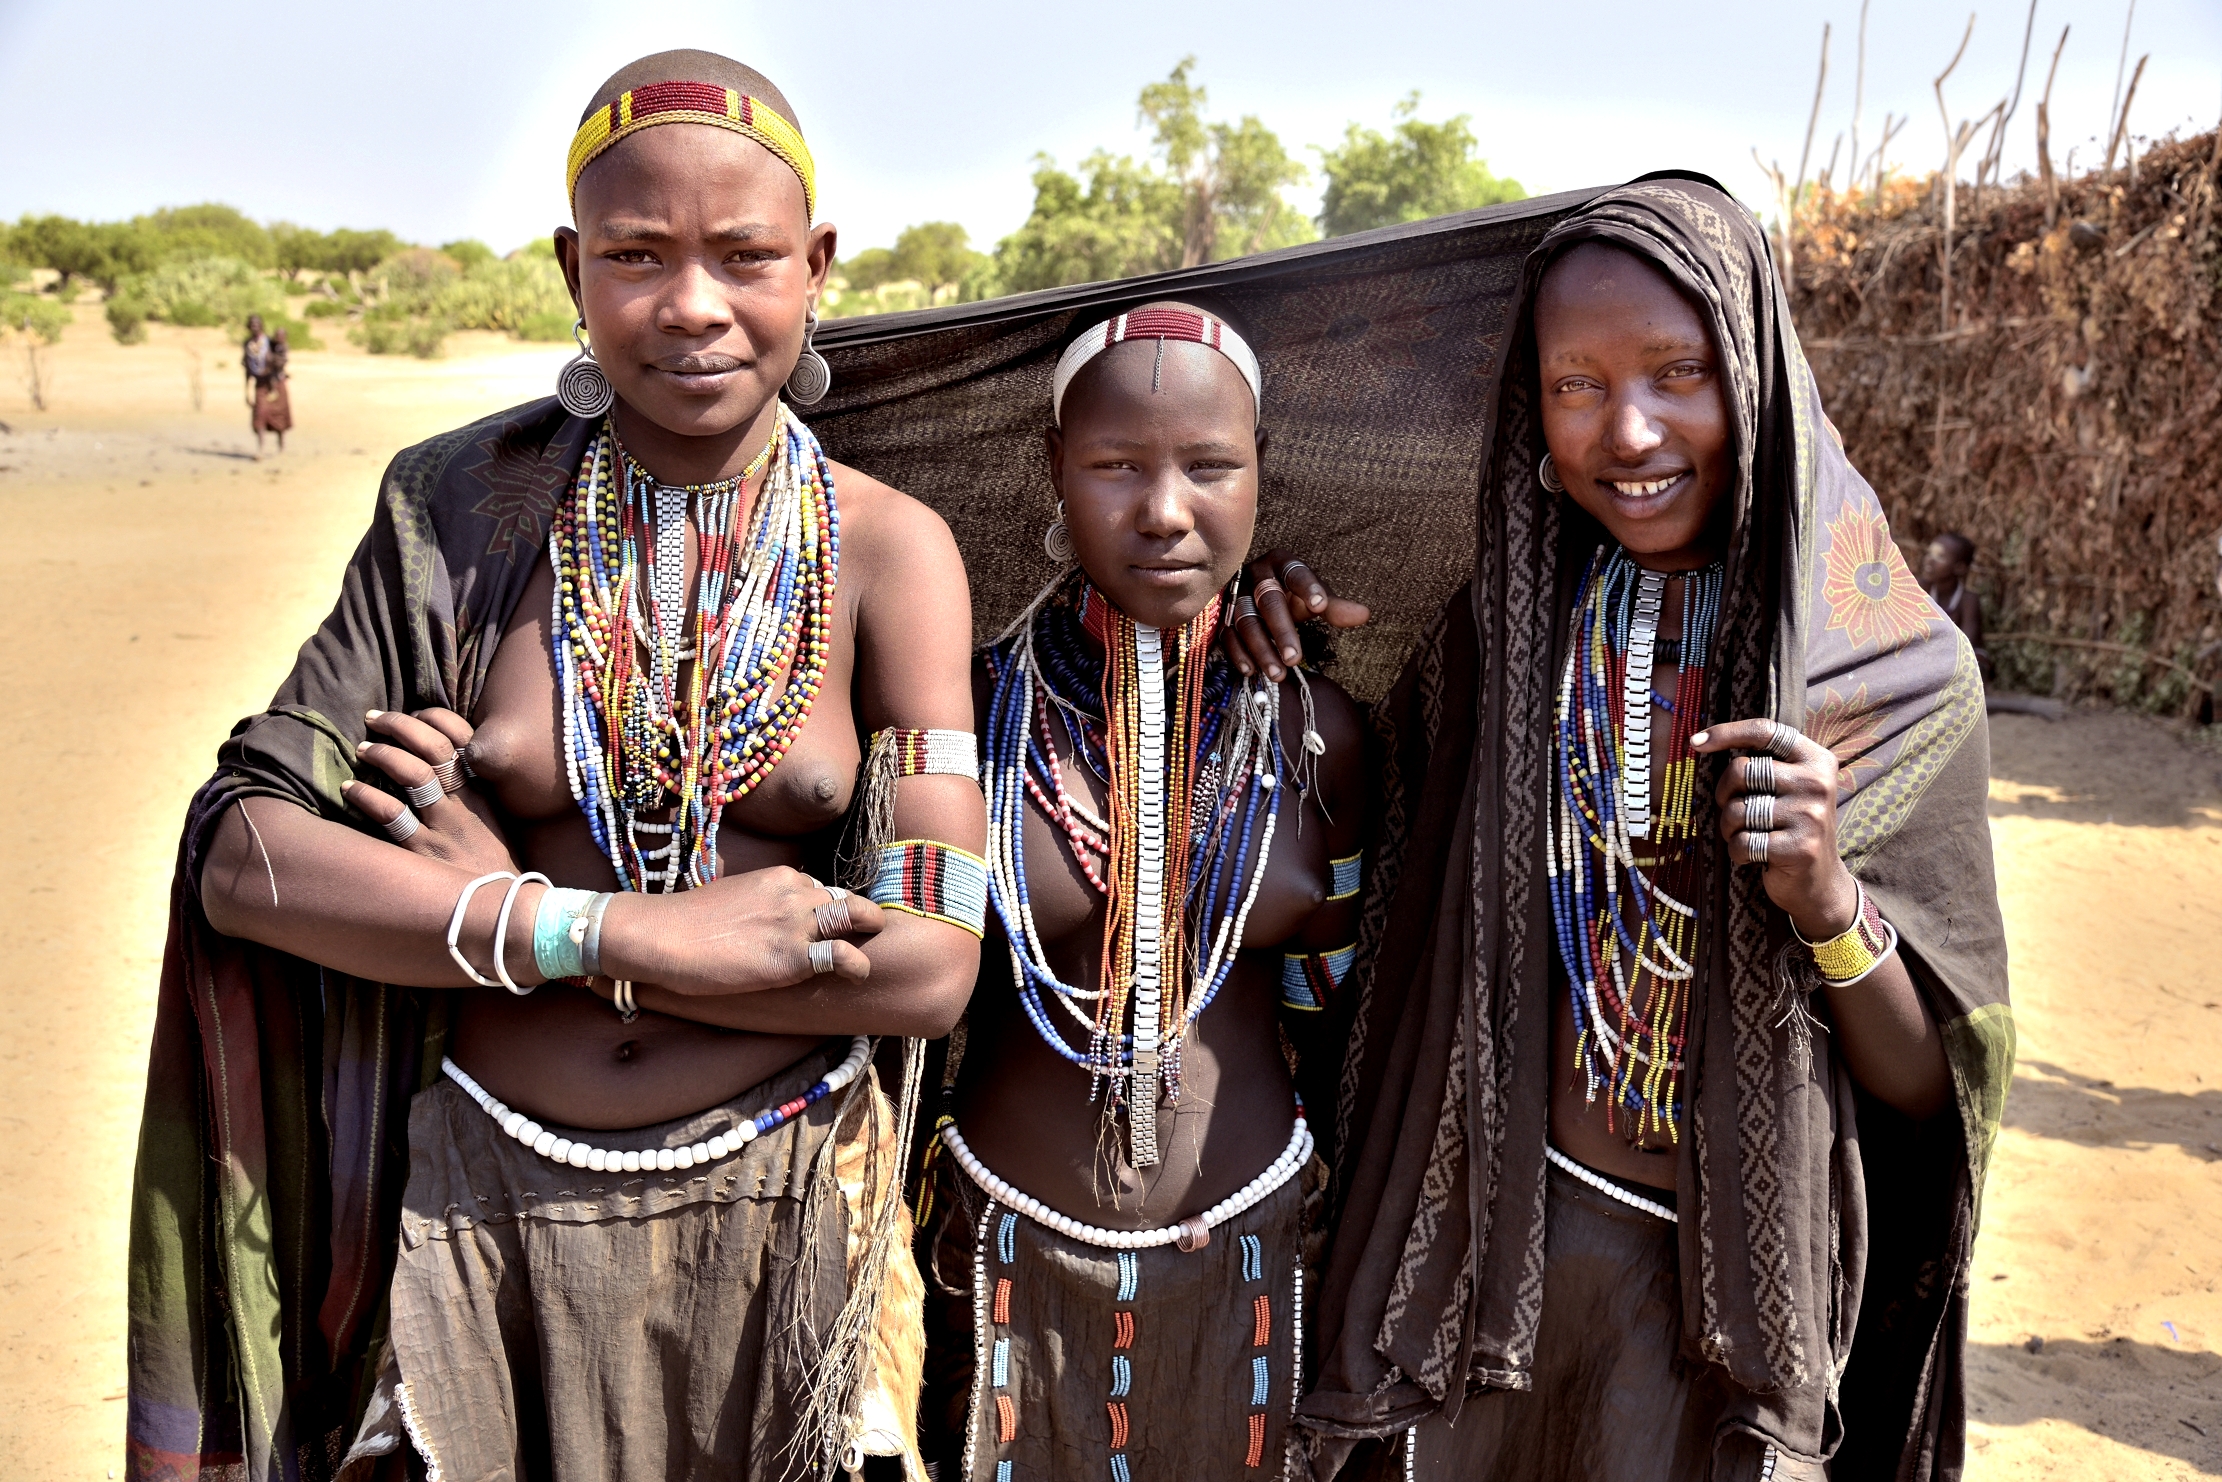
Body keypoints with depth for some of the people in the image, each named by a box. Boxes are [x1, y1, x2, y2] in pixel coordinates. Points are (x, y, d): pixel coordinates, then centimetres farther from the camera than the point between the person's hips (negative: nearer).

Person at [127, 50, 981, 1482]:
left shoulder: (892, 549, -9)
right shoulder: (464, 516, -6)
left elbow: (929, 967, -15)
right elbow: (240, 856, -10)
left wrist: (510, 908, -16)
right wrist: (617, 934, -22)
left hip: (771, 1214, 0)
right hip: (481, 1205, 0)